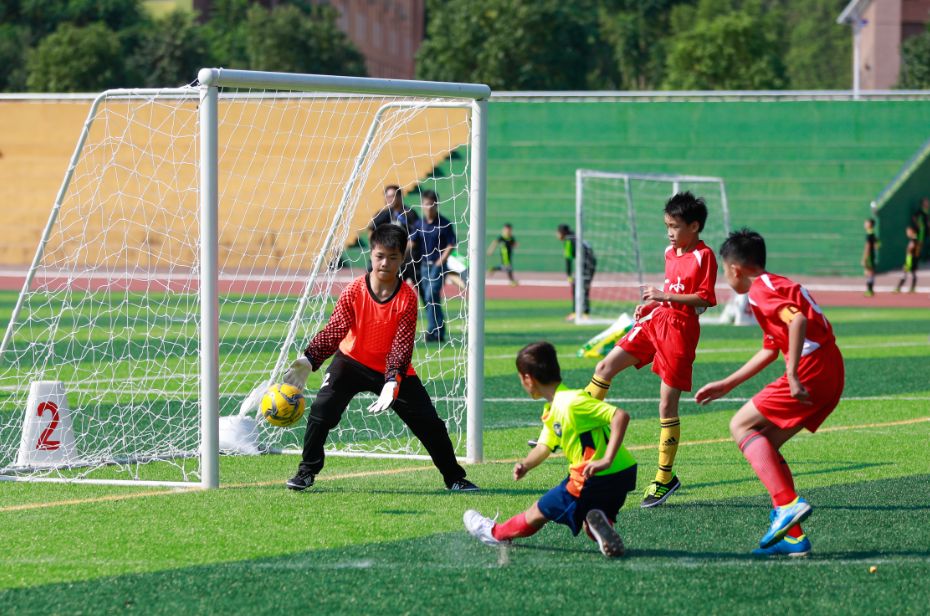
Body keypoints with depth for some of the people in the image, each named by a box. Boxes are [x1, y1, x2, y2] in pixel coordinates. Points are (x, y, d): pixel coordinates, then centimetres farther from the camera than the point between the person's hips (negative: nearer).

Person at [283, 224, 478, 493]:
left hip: (393, 369, 0)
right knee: (322, 409, -17)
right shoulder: (354, 291, -16)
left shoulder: (407, 298, -18)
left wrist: (392, 383, -35)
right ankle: (307, 471, 1)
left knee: (429, 421, -2)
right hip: (352, 361, 0)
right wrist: (308, 361, -32)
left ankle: (454, 477, 15)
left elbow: (402, 346, -21)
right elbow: (334, 330, -18)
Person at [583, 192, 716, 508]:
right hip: (655, 321, 8)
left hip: (679, 330, -8)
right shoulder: (670, 253, 13)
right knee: (605, 367, 3)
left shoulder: (704, 256, -11)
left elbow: (704, 298, -17)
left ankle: (665, 478, 4)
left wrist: (665, 296, -21)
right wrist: (652, 303, 8)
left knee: (667, 405, -5)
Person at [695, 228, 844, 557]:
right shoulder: (777, 284, 26)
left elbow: (797, 319, -25)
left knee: (741, 426, -3)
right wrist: (726, 385, 38)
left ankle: (787, 503, -18)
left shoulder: (761, 289, -6)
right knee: (765, 444, 13)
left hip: (812, 368, -9)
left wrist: (793, 375, -28)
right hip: (832, 371, 9)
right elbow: (769, 350, 34)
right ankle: (793, 537, 7)